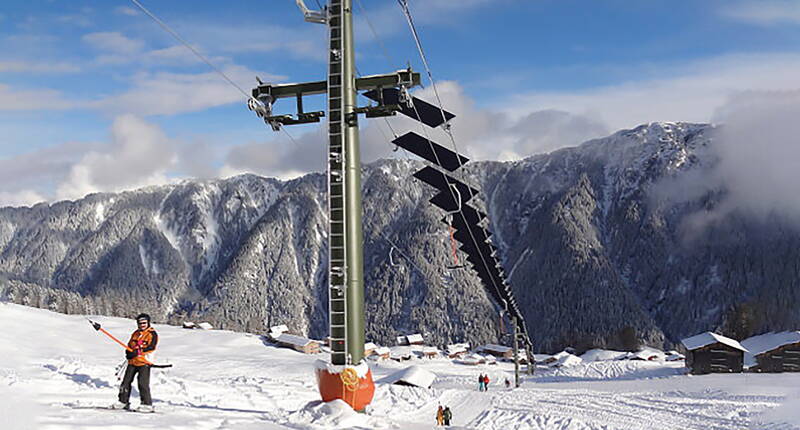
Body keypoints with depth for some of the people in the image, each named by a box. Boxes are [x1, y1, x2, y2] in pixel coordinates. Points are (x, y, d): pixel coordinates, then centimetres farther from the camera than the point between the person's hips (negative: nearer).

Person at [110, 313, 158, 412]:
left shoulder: (152, 334, -3)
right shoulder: (135, 333, 18)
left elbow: (151, 347, -15)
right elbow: (130, 345, 22)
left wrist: (139, 351, -23)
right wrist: (128, 352, 0)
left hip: (144, 362, -7)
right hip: (132, 361, 7)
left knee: (143, 383, -13)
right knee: (126, 381, 9)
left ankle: (147, 404, -8)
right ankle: (123, 401, 22)